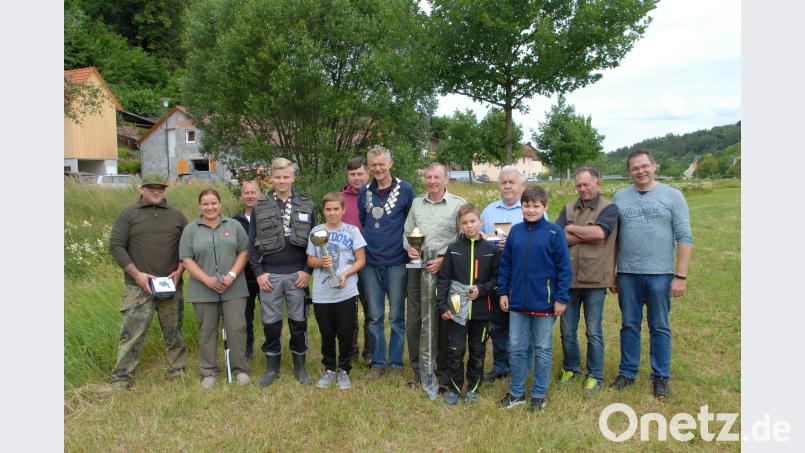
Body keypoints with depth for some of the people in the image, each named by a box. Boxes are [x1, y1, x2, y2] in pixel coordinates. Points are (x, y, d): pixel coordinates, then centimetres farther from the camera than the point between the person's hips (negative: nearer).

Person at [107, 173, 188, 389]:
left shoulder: (176, 215, 10)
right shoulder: (128, 214, 2)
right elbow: (116, 245, -3)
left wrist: (179, 271, -2)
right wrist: (137, 274, -11)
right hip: (138, 285, -3)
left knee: (173, 331, 11)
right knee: (132, 332, -7)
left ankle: (178, 371, 22)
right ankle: (121, 379, 1)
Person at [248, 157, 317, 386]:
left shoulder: (307, 206, 6)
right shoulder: (259, 208, 5)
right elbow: (252, 244, 6)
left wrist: (307, 270, -4)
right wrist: (258, 273, -3)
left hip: (297, 275, 0)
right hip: (269, 276, 0)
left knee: (299, 323, 7)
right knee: (271, 324, 7)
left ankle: (300, 367, 21)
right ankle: (272, 368, 22)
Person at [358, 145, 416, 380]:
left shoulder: (405, 190, -4)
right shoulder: (365, 192, 8)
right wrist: (367, 246, 14)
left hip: (396, 263, -3)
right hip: (371, 263, 3)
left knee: (396, 317, 5)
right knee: (374, 317, 9)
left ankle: (395, 363, 17)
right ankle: (377, 362, 20)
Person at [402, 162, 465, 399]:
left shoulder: (458, 204, -1)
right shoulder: (416, 203, 14)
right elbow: (407, 233, 19)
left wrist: (443, 260, -14)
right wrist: (409, 247, -2)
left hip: (444, 270, -4)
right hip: (417, 269, 4)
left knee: (443, 324, 2)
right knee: (413, 321, 7)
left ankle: (442, 377, 15)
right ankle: (419, 373, 22)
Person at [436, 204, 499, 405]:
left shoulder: (491, 250, 2)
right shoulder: (453, 249, 1)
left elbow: (497, 278, 5)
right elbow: (443, 279, 1)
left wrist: (482, 289, -12)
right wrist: (442, 306, -4)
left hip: (481, 310, 1)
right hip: (457, 310, -1)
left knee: (478, 352, 11)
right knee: (456, 351, 3)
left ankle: (473, 389, 26)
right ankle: (454, 389, 19)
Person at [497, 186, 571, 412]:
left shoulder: (554, 233, -8)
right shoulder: (515, 231, 3)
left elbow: (564, 268, -7)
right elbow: (505, 264, 8)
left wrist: (561, 298, -9)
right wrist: (503, 292, 5)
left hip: (544, 303, -3)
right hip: (517, 302, 3)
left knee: (543, 350, 10)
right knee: (516, 349, 11)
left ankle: (539, 395, 24)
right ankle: (516, 392, 26)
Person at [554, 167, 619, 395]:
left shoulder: (609, 209, -3)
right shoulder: (569, 209, 9)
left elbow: (599, 232, -21)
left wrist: (571, 228, -7)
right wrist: (588, 236, -13)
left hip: (594, 280, -4)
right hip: (568, 278, 4)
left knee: (593, 331, 7)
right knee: (567, 329, 12)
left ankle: (595, 375, 22)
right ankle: (570, 368, 31)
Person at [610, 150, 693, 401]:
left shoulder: (672, 196, -1)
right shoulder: (620, 198, 6)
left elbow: (684, 238, -3)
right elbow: (612, 239, 7)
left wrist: (680, 276, -9)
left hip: (660, 274, -2)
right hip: (627, 274, 2)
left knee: (660, 328, 8)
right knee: (629, 326, 11)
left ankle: (661, 377, 20)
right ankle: (627, 372, 24)